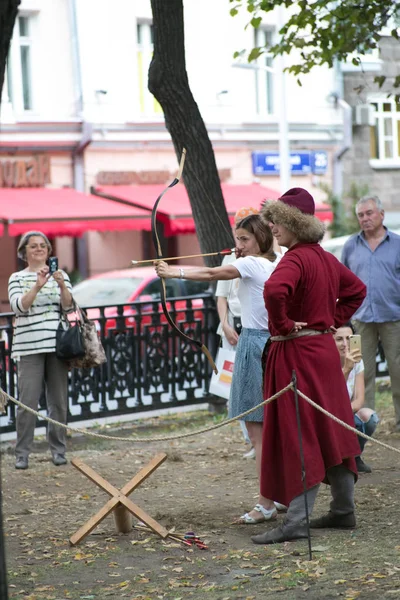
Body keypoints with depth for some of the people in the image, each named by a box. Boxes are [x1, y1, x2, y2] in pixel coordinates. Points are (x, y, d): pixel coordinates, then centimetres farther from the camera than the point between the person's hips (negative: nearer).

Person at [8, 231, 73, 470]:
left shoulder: (60, 275, 12)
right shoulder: (18, 278, 7)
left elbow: (68, 306, 0)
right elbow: (19, 306, -9)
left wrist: (62, 285, -19)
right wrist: (38, 286, -23)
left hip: (57, 344, 2)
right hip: (29, 347, -2)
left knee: (59, 401, 5)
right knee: (28, 401, -7)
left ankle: (58, 450, 15)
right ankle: (22, 453, 0)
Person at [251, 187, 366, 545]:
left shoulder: (294, 260, -18)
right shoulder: (326, 258, 10)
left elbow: (274, 291, -38)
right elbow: (356, 290, 24)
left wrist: (283, 325, -23)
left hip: (297, 355, -9)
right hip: (325, 350, 9)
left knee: (299, 437, -8)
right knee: (331, 431, 14)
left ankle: (296, 521, -7)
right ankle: (344, 509, 22)